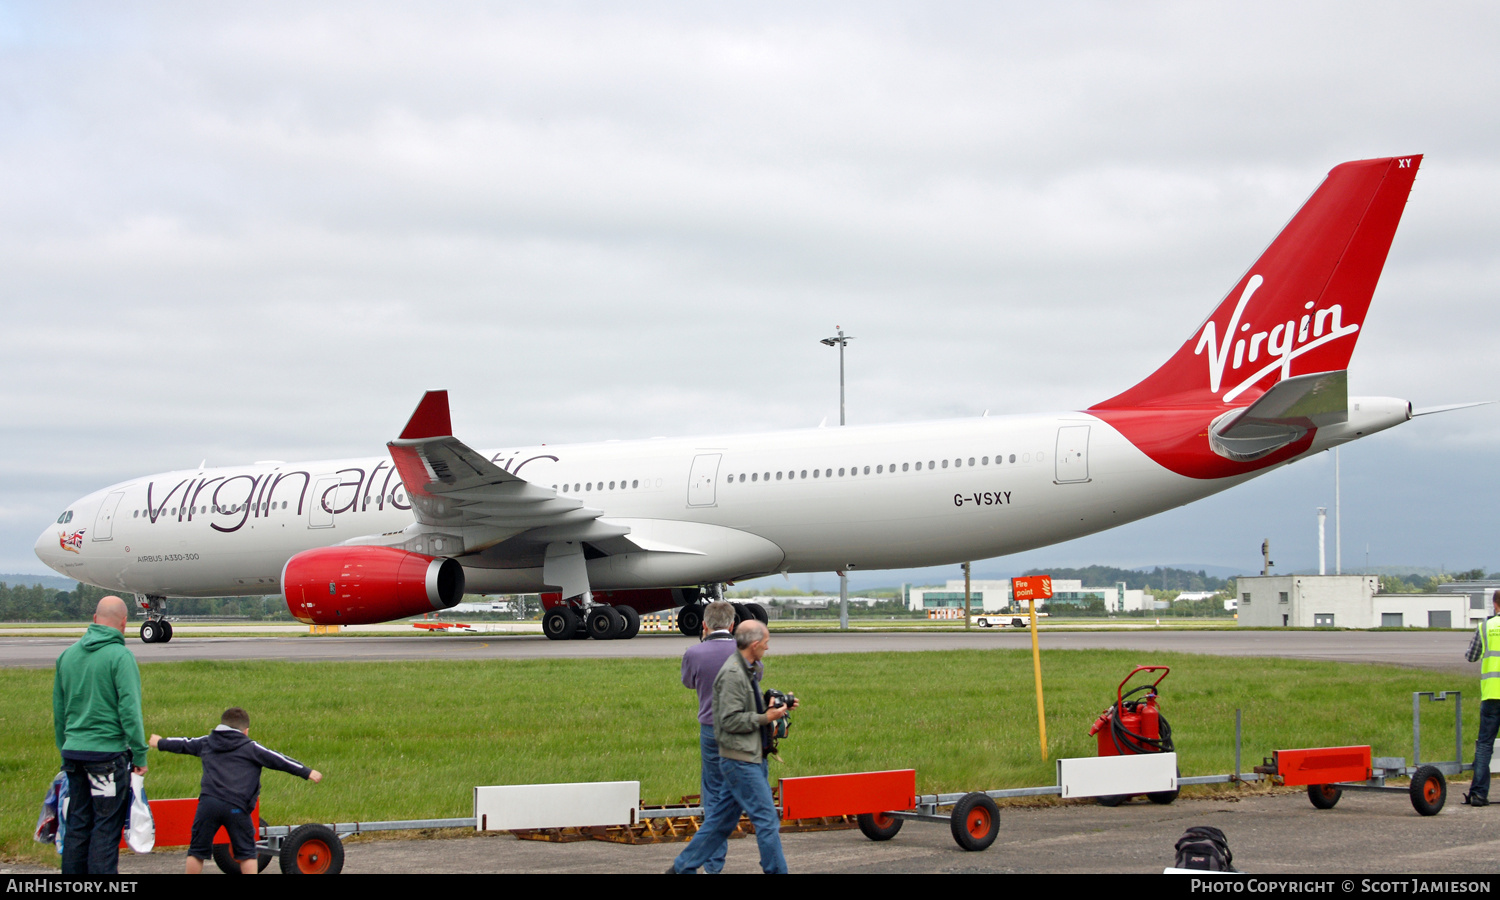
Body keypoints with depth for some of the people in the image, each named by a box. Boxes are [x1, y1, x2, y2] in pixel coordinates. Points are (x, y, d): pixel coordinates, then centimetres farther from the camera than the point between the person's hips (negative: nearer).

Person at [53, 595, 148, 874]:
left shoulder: (68, 655, 9)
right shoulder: (119, 656, -11)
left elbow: (58, 710, 15)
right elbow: (129, 710, -15)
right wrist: (140, 755, -10)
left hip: (74, 752, 6)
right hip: (108, 751, -6)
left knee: (77, 825, 12)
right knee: (106, 828, -2)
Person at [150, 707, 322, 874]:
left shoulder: (205, 743, 21)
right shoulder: (250, 748, 10)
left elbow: (183, 744, 36)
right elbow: (277, 759, 7)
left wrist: (161, 743, 55)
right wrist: (307, 773, 7)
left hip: (208, 802, 2)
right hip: (236, 807, -2)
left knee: (197, 850, 11)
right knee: (246, 852, 6)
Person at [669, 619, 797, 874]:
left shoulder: (746, 670, 15)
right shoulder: (732, 674, -17)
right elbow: (730, 720, -21)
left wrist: (775, 707, 8)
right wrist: (765, 718, -17)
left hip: (751, 757, 10)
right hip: (740, 760, -10)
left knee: (722, 819, 13)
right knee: (767, 819, -5)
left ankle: (683, 867, 19)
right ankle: (776, 871, 2)